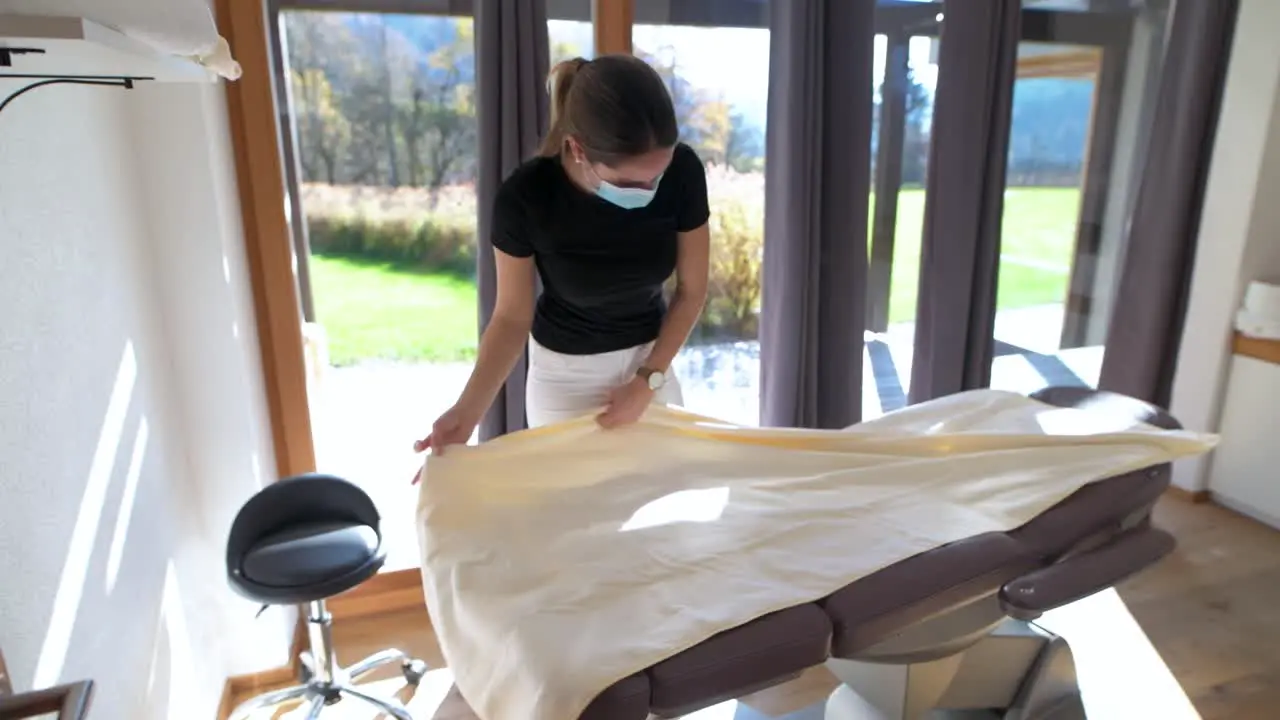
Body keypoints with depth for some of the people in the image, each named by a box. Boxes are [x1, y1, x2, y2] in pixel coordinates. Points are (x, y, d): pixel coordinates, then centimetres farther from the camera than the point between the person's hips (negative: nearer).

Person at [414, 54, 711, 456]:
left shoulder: (683, 171, -23)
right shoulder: (525, 197, -27)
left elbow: (691, 291, -10)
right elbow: (512, 317, -15)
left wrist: (648, 380, -17)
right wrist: (468, 411, -28)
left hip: (651, 356, 3)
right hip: (564, 370, -2)